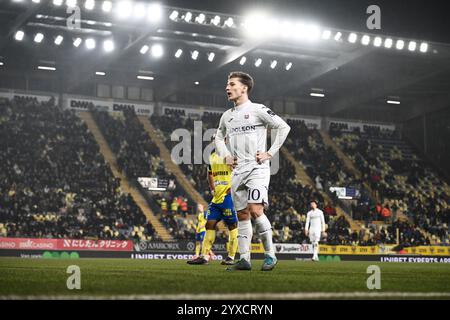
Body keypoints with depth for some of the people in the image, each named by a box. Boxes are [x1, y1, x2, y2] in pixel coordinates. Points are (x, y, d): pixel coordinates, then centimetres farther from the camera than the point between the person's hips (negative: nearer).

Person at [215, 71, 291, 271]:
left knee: (255, 211, -18)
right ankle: (244, 259, 8)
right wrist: (225, 155, 13)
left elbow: (284, 127, -4)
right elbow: (219, 138, 31)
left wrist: (270, 153, -7)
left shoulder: (258, 110, -4)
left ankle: (270, 255, -8)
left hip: (257, 168, -6)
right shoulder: (227, 116, 15)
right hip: (237, 171, 6)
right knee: (242, 215, 5)